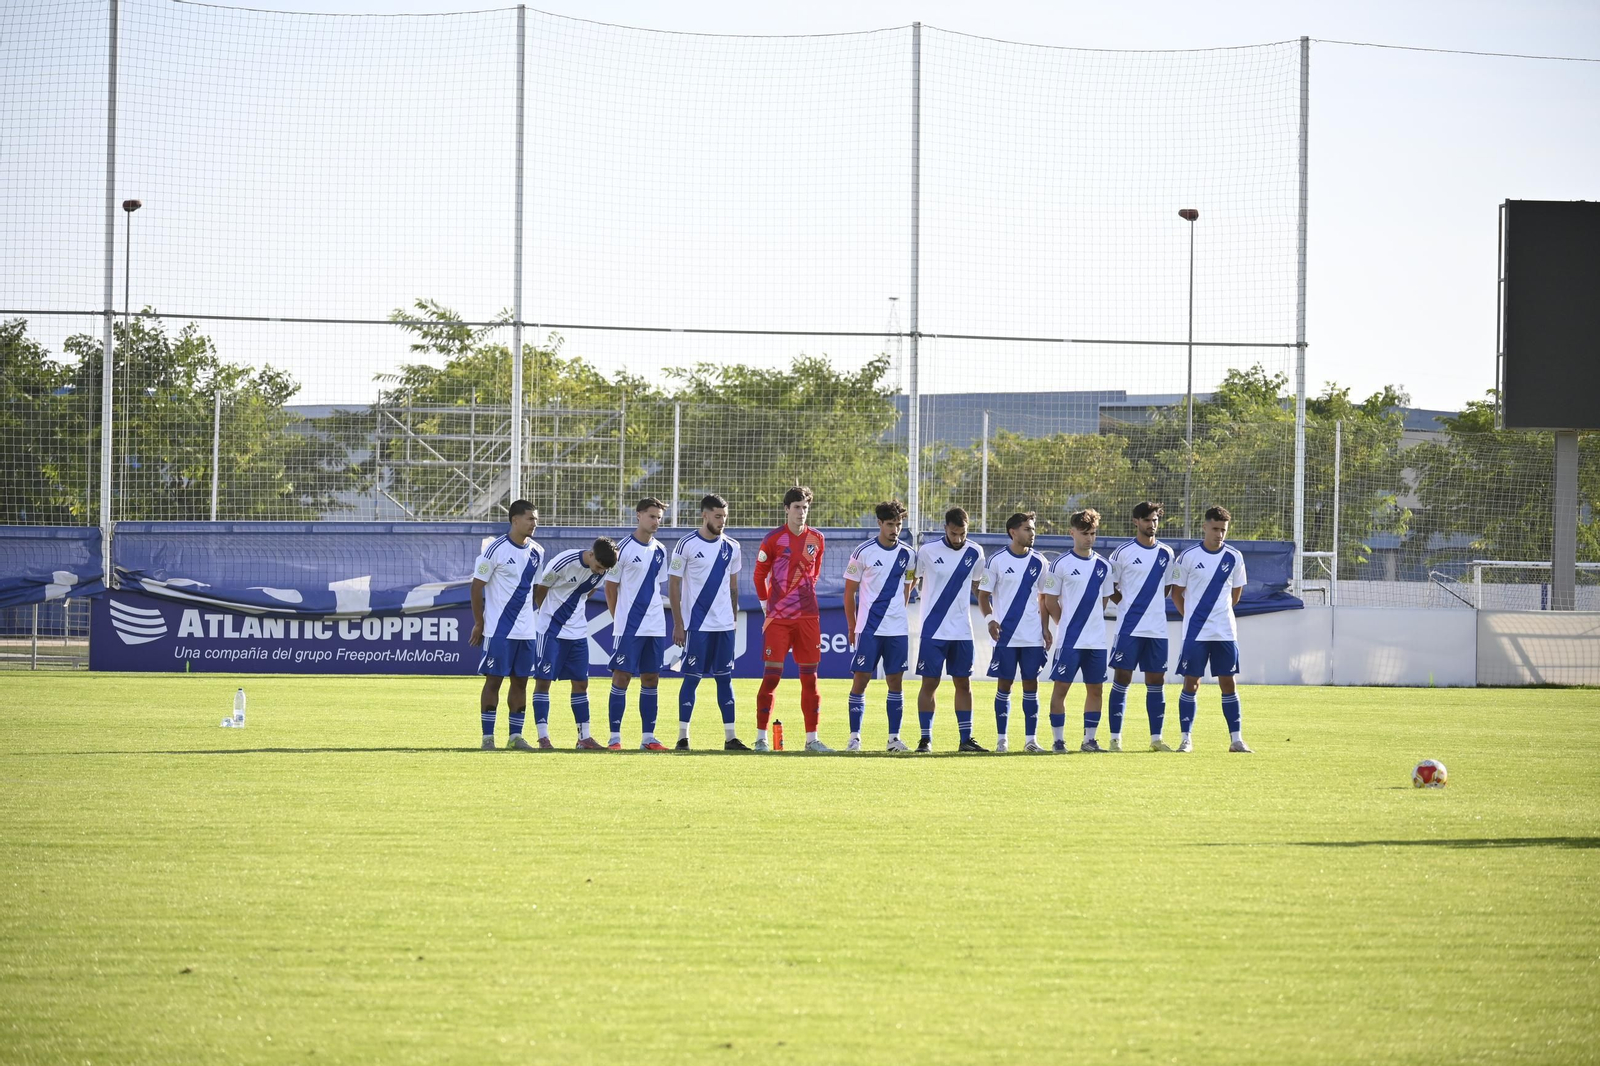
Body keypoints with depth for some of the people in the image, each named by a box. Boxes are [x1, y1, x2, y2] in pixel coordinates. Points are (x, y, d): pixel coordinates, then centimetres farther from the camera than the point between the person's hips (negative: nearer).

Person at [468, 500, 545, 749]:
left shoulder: (537, 552, 8)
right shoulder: (496, 549, -10)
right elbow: (477, 586, -7)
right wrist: (478, 623, -7)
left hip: (526, 631, 6)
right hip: (499, 629, -6)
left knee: (520, 681, 7)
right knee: (493, 679, -3)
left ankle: (515, 736, 13)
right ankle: (487, 736, 1)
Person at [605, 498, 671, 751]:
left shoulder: (660, 551, 10)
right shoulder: (624, 549, -7)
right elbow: (610, 587, -2)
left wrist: (652, 612, 12)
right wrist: (619, 619, 0)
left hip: (655, 626, 5)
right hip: (628, 626, -5)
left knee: (651, 678, 6)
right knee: (621, 676, -4)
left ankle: (648, 737, 10)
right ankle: (615, 737, -1)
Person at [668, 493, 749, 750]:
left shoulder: (731, 547, 9)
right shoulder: (687, 546, -6)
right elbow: (673, 586, -4)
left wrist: (734, 618, 14)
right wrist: (678, 625, -8)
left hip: (724, 624, 5)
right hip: (696, 624, -5)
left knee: (725, 678, 5)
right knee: (692, 678, -4)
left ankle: (730, 737, 8)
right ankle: (683, 737, 1)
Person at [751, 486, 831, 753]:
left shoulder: (816, 539, 7)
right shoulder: (774, 539, -4)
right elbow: (760, 575, 4)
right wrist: (767, 605, 6)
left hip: (808, 617, 4)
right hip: (778, 617, -4)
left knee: (810, 676, 4)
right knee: (771, 675, -7)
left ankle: (811, 738, 9)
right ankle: (761, 737, -3)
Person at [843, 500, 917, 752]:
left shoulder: (908, 555, 6)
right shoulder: (863, 552, -4)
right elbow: (849, 592, 1)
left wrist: (897, 615, 14)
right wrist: (852, 628, 2)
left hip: (897, 629, 3)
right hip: (868, 628, -3)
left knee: (895, 680, 4)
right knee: (861, 678, -4)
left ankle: (894, 737, 9)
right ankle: (854, 736, 1)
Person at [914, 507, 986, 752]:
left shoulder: (975, 554, 3)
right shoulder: (927, 551, -6)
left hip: (962, 631, 3)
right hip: (933, 629, -3)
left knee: (963, 683, 6)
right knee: (930, 683, -2)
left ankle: (966, 738, 10)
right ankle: (925, 738, 3)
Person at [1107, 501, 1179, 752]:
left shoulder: (1166, 553, 9)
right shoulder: (1123, 553, -3)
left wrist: (1152, 604, 7)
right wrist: (1129, 604, -5)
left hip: (1157, 629, 4)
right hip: (1129, 628, -4)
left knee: (1156, 681, 5)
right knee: (1122, 679, -4)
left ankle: (1156, 738, 10)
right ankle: (1115, 737, 0)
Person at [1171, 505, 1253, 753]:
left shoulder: (1234, 557, 2)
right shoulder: (1188, 557, -4)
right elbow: (1177, 592, 4)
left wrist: (1221, 611, 12)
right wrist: (1192, 616, 2)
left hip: (1225, 631, 2)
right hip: (1195, 632, -2)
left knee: (1228, 682, 3)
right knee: (1191, 682, -1)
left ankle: (1236, 739, 5)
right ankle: (1186, 738, 4)